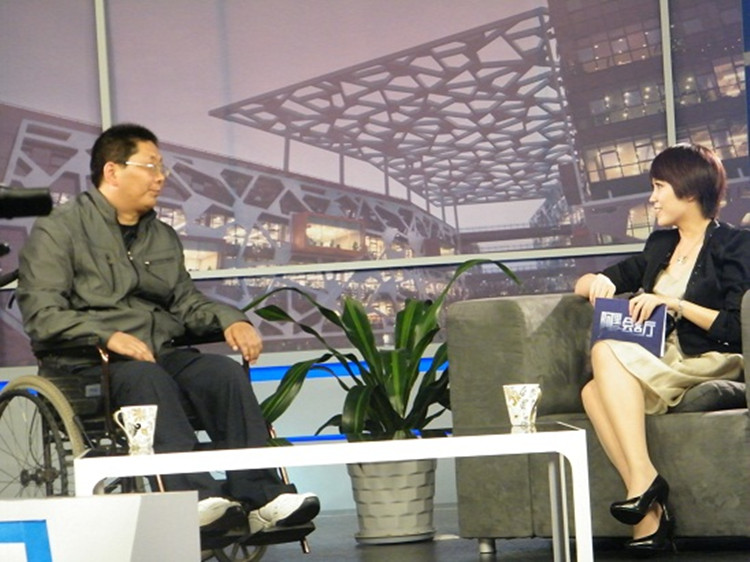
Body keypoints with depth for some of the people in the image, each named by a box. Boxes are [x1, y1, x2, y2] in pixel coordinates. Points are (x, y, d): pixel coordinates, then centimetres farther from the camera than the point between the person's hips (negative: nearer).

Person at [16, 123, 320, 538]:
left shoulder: (163, 237, 26)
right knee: (147, 377, -38)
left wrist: (229, 319, 1)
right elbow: (42, 314, -7)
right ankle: (197, 499, -51)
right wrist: (108, 336, -21)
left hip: (162, 352, 6)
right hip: (92, 363, -6)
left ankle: (260, 497, -34)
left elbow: (186, 301, 24)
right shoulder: (58, 231, 4)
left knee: (226, 371, -24)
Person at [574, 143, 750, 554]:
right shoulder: (660, 245, 25)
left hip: (710, 365, -6)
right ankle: (649, 512, -38)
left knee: (607, 352, -29)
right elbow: (586, 284, 30)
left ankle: (644, 479, -36)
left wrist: (674, 304, -14)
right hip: (660, 363, 6)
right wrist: (597, 283, 6)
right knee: (594, 391, -28)